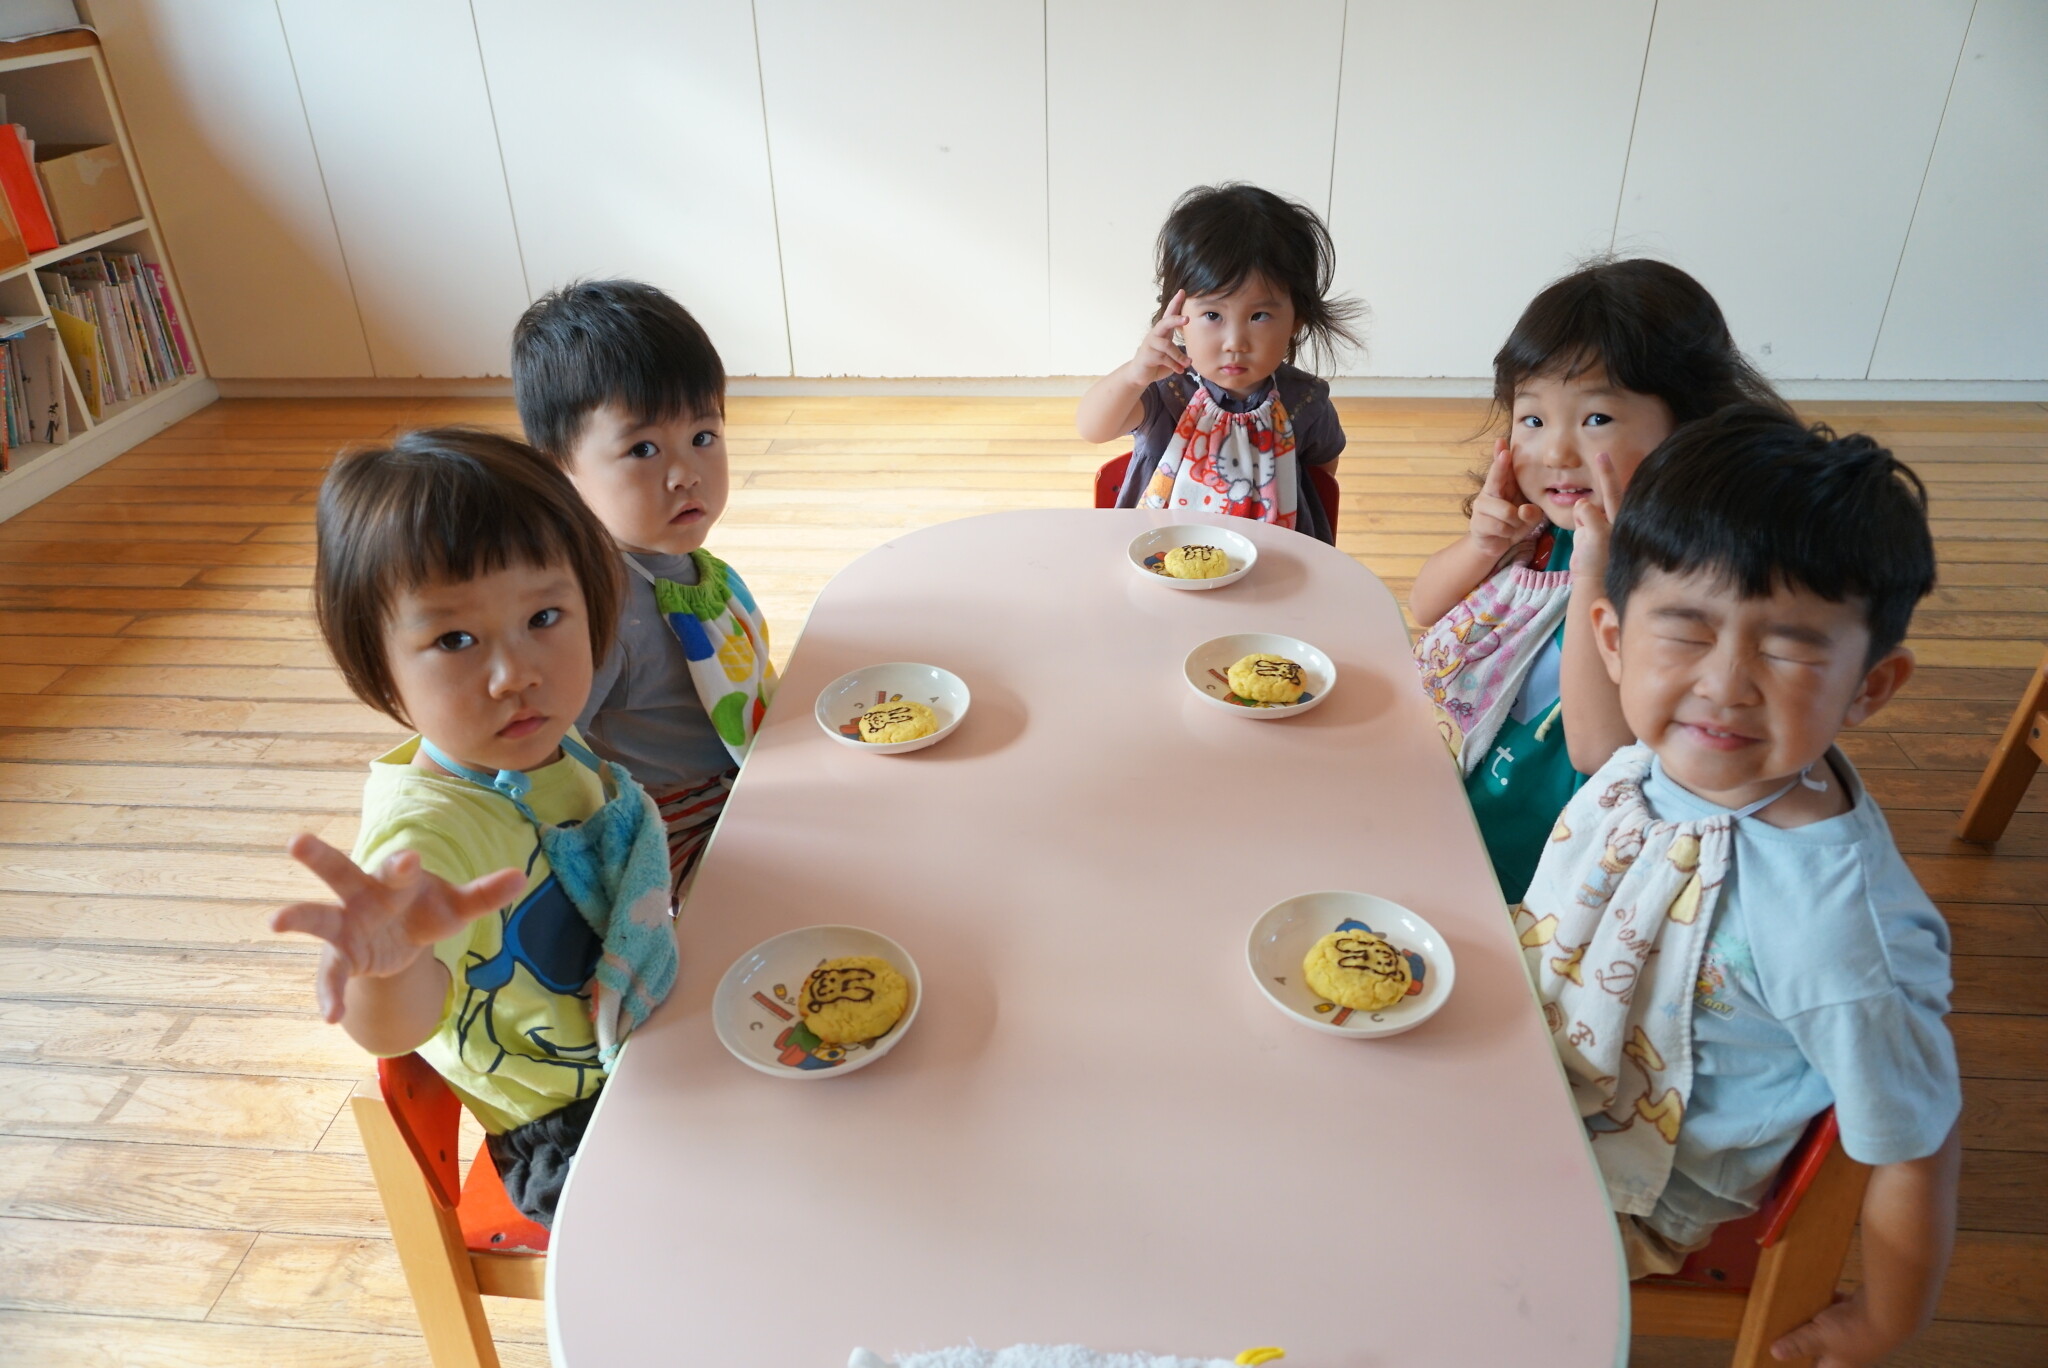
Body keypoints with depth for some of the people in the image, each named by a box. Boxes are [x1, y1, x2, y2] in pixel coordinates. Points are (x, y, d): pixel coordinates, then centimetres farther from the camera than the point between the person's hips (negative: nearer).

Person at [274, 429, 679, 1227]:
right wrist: (391, 961, -72)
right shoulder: (432, 826, -34)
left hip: (643, 1035, 7)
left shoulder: (546, 742, -9)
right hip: (565, 1135, -7)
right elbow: (395, 1027, -53)